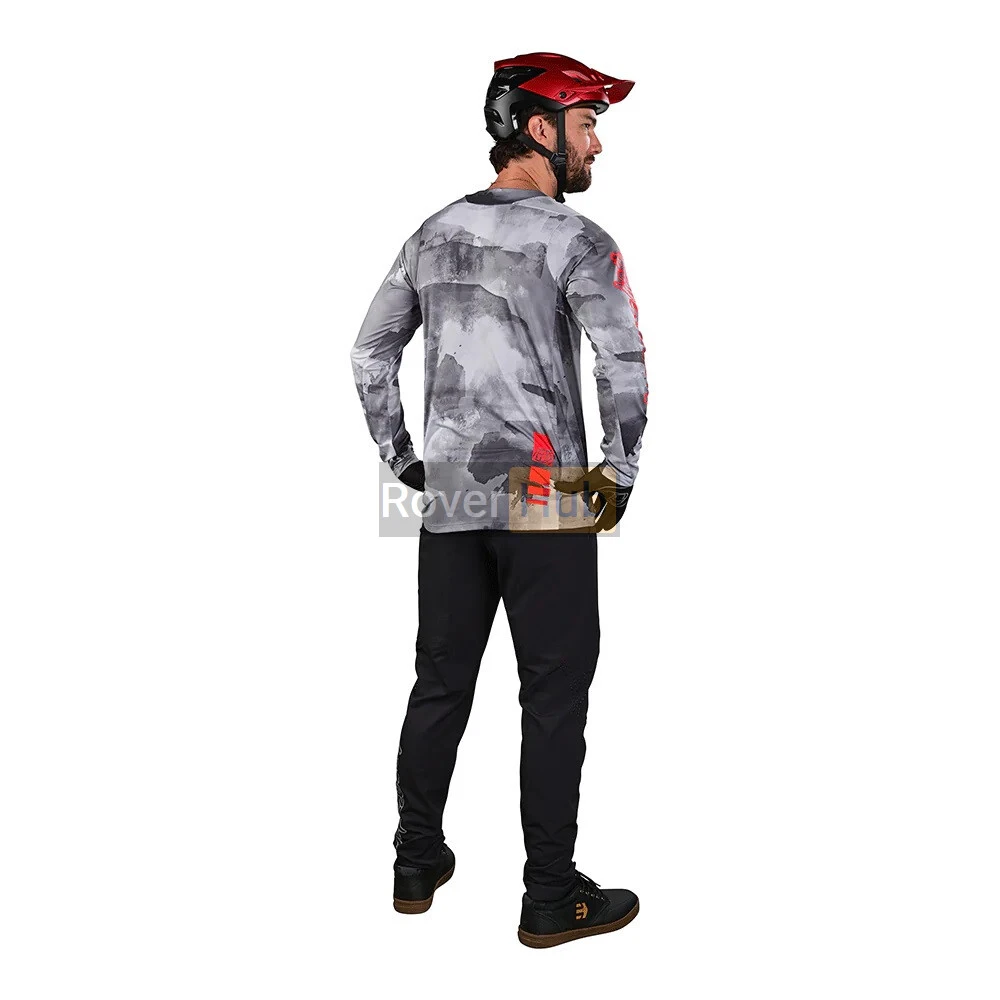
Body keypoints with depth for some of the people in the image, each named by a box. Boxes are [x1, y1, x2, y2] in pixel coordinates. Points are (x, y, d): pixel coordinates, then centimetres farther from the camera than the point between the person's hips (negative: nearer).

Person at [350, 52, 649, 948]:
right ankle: (552, 898, 15)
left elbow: (370, 354, 15)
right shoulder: (573, 238, -6)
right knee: (555, 695, 4)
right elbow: (625, 367, -18)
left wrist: (404, 462, 19)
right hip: (546, 503, -6)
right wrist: (621, 476, -6)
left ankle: (418, 867, 28)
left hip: (448, 500, 6)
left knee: (441, 685, 15)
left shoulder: (434, 233, 13)